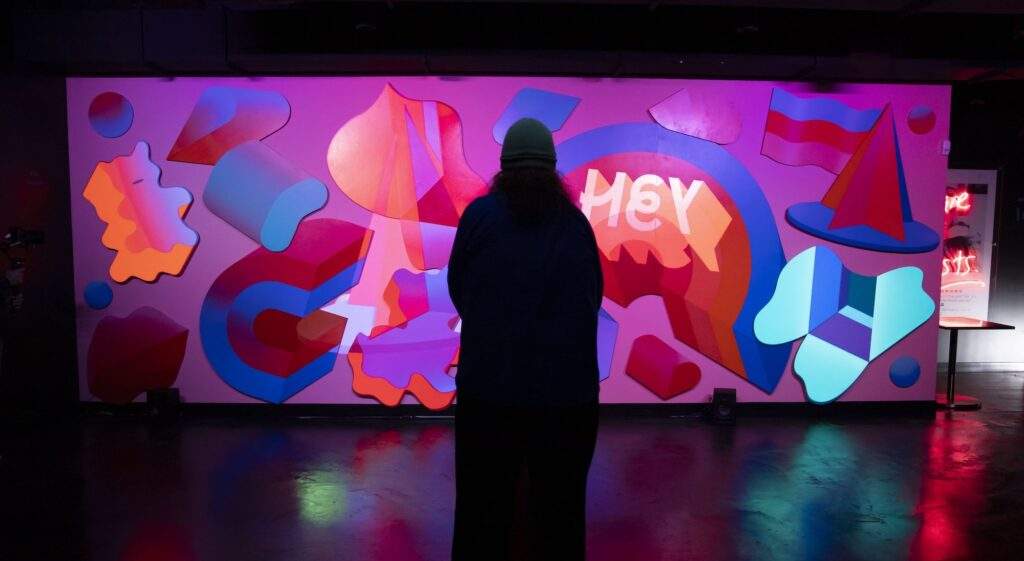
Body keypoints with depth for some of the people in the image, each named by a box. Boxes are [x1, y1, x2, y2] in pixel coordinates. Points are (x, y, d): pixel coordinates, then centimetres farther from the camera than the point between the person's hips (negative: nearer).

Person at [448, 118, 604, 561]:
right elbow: (594, 297, 11)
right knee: (560, 511, 15)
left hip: (490, 384, -2)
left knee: (483, 511, 12)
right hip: (567, 388, 2)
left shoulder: (481, 214, -2)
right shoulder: (577, 222, 5)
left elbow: (457, 288, 7)